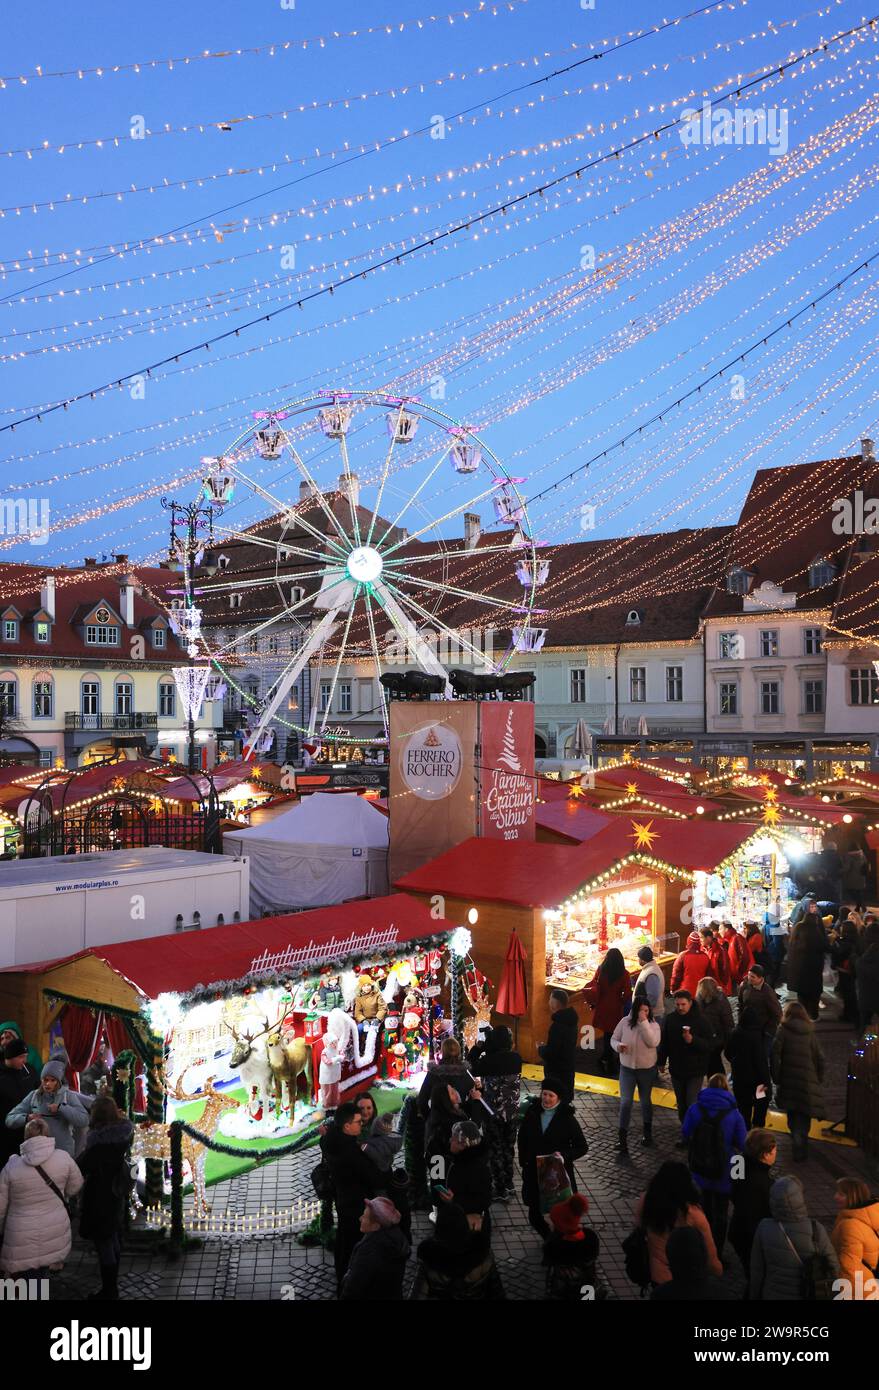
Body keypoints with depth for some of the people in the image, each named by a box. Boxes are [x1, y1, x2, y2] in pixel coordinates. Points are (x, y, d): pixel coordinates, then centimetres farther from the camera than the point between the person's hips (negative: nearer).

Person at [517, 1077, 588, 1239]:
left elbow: (582, 1147, -8)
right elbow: (522, 1139, 8)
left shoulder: (567, 1118, -11)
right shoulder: (532, 1112, -3)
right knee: (535, 1216, 9)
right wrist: (523, 1162, 1)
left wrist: (564, 1155, -22)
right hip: (534, 1172, 3)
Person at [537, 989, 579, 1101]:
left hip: (557, 1070, -9)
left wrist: (541, 1049, -6)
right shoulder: (570, 1019, 3)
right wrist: (546, 1047, 11)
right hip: (569, 1066, 9)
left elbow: (550, 1053, -25)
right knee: (566, 1096, 20)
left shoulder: (558, 1025, -27)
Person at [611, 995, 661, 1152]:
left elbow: (653, 1042, -29)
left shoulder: (653, 1024, -12)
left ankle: (647, 1131, 38)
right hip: (627, 1068, 0)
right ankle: (622, 1136, -1)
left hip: (647, 1069, 0)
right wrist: (618, 1046, -23)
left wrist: (644, 1022, -31)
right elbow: (613, 1039, 0)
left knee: (646, 1101, 17)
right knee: (625, 1101, -6)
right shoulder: (625, 1022, -8)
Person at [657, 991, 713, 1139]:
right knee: (681, 1105, 14)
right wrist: (661, 1062, 13)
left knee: (692, 1104, -8)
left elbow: (710, 1044, -14)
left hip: (695, 1071, -4)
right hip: (676, 1070, 4)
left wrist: (693, 1040, -28)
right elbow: (664, 1042, 11)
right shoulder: (670, 1019, 0)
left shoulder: (700, 1020, -12)